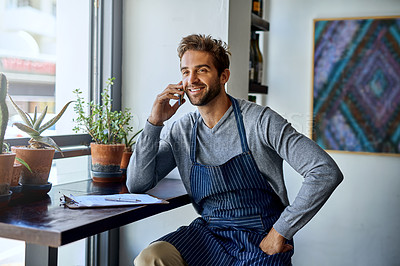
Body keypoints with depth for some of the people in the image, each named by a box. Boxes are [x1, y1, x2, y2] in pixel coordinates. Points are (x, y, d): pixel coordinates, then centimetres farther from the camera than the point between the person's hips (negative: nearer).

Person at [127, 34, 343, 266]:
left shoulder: (259, 120, -10)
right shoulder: (182, 131, 4)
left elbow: (327, 172, -15)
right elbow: (138, 184, 3)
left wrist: (280, 232, -15)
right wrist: (155, 123, -7)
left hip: (261, 241, -3)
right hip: (210, 235, 4)